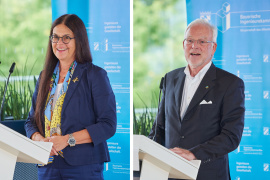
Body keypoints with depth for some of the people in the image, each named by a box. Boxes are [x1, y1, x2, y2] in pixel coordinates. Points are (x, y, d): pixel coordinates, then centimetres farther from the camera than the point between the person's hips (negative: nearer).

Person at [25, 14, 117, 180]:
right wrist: (39, 139, -7)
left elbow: (108, 125, -10)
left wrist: (67, 140, -18)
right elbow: (32, 121, 15)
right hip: (48, 166, 5)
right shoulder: (46, 77, 13)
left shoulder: (96, 75, -4)